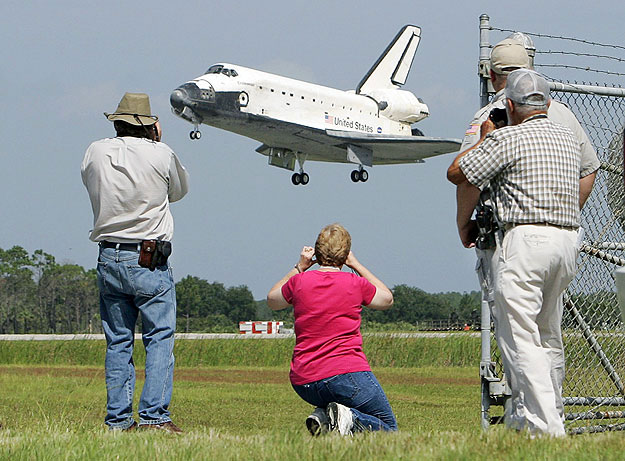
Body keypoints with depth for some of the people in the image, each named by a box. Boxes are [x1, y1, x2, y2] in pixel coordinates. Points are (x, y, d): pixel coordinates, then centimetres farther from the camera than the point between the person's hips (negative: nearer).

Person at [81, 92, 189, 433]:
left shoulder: (96, 153, 1)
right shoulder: (160, 154, -8)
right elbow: (179, 190, 11)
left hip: (108, 259, 4)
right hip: (149, 260, -4)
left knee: (118, 341, 10)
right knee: (159, 338, 0)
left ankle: (118, 419, 8)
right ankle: (154, 416, -9)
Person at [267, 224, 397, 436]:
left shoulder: (299, 282, 1)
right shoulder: (355, 284, -3)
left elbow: (272, 300, 25)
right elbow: (387, 299, 20)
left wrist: (299, 267, 22)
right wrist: (356, 265, 21)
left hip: (303, 384, 4)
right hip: (346, 374, -4)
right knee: (388, 427, 11)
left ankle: (323, 418, 1)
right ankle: (351, 421, -19)